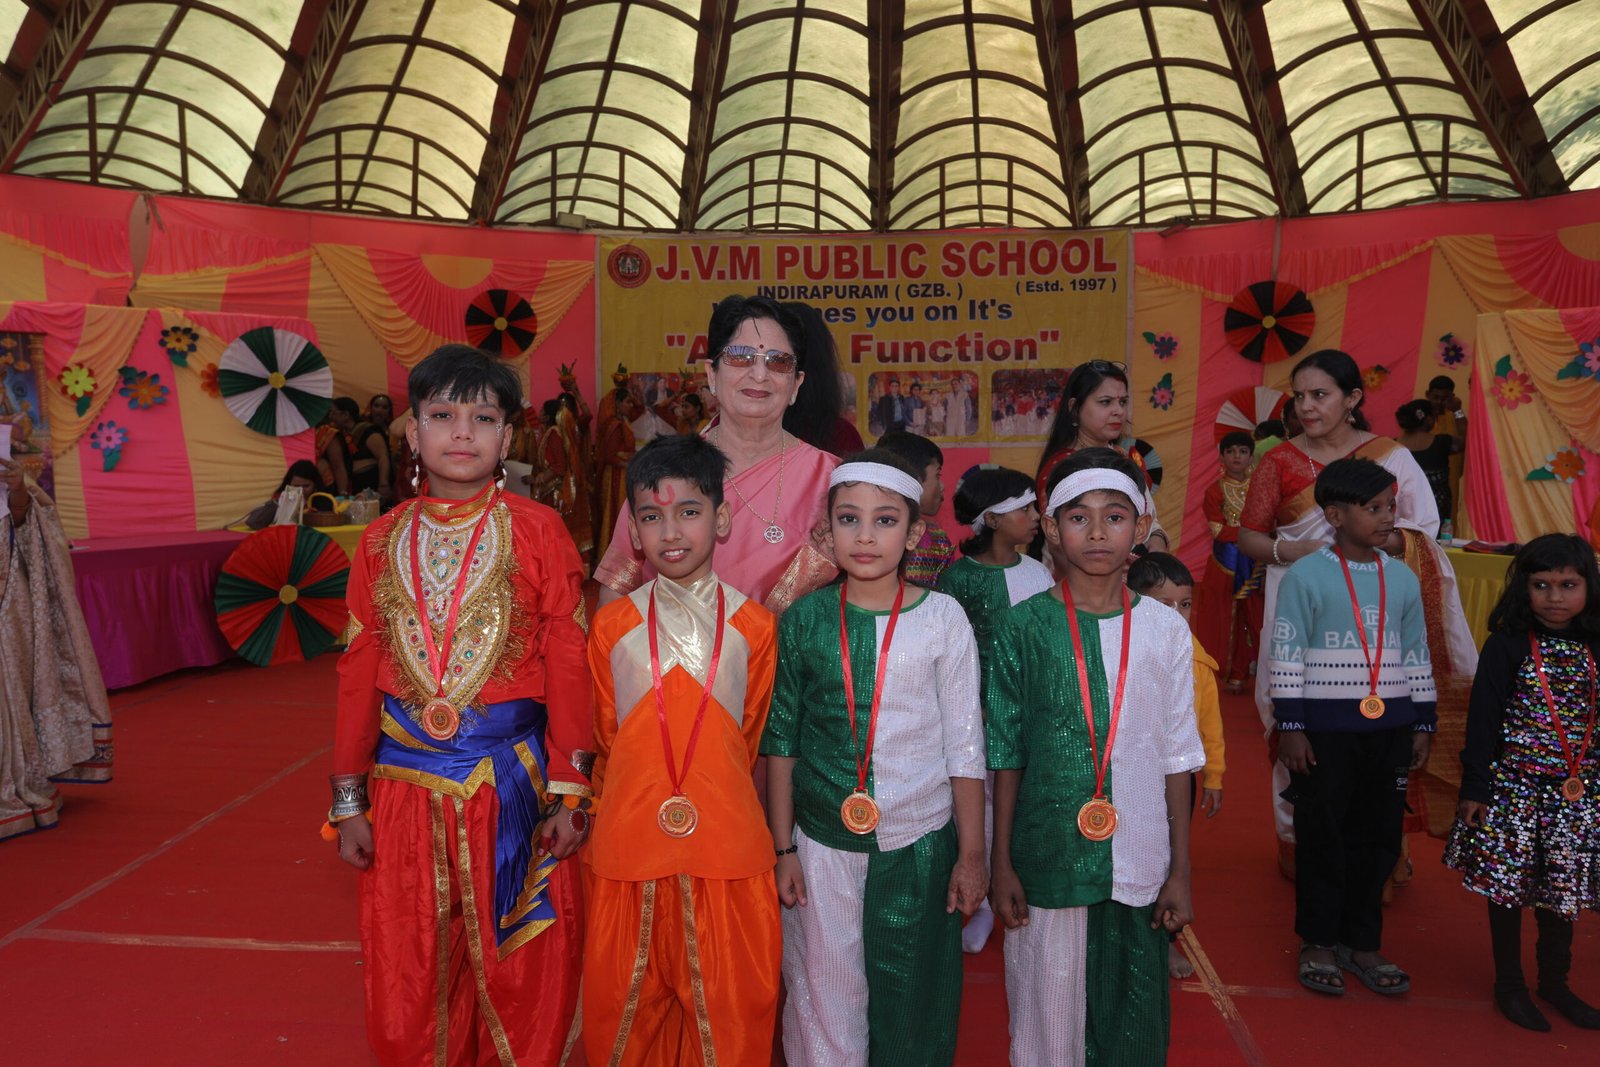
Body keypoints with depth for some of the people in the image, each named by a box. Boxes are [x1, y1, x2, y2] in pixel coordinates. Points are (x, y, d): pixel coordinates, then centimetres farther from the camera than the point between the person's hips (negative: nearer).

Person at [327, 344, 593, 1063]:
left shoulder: (536, 531, -5)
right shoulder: (382, 541, 5)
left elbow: (568, 664, -6)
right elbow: (358, 673, 7)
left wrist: (568, 792, -8)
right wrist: (349, 801, 6)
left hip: (512, 784, -3)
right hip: (407, 787, 3)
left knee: (520, 978, 11)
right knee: (407, 998, 14)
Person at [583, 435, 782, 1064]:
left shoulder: (753, 626, -1)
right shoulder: (613, 626, 0)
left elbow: (748, 737, 8)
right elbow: (606, 738, 10)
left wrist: (709, 796, 10)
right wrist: (635, 802, 11)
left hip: (726, 843, 0)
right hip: (630, 844, 1)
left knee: (730, 1008, 10)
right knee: (625, 1005, 14)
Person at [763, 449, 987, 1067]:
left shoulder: (942, 618, -5)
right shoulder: (803, 620, -3)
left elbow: (964, 744, -2)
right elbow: (781, 740, 2)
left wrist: (972, 854, 0)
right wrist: (783, 848, 2)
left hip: (919, 844, 0)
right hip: (821, 844, 1)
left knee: (912, 1001, 11)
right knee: (826, 999, 10)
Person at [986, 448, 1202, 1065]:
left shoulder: (1165, 631, 1)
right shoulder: (1023, 628, -4)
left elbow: (1177, 757, 5)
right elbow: (1005, 755, -1)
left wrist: (1180, 871, 5)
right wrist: (1001, 865, 0)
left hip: (1140, 870, 2)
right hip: (1048, 860, -1)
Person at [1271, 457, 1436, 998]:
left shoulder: (1402, 579, 8)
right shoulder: (1306, 576, -8)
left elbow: (1416, 656, 14)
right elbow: (1286, 655, -8)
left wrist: (1423, 723, 13)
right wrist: (1290, 726, -10)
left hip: (1389, 728, 5)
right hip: (1326, 729, -5)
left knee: (1378, 836, 11)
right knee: (1322, 835, 4)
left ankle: (1362, 942, 25)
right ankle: (1318, 942, 19)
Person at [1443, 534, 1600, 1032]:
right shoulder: (1508, 646, -8)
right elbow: (1483, 720, -8)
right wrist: (1475, 787, -10)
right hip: (1514, 786, -3)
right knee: (1508, 883, 6)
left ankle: (1554, 981, 33)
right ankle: (1509, 983, 22)